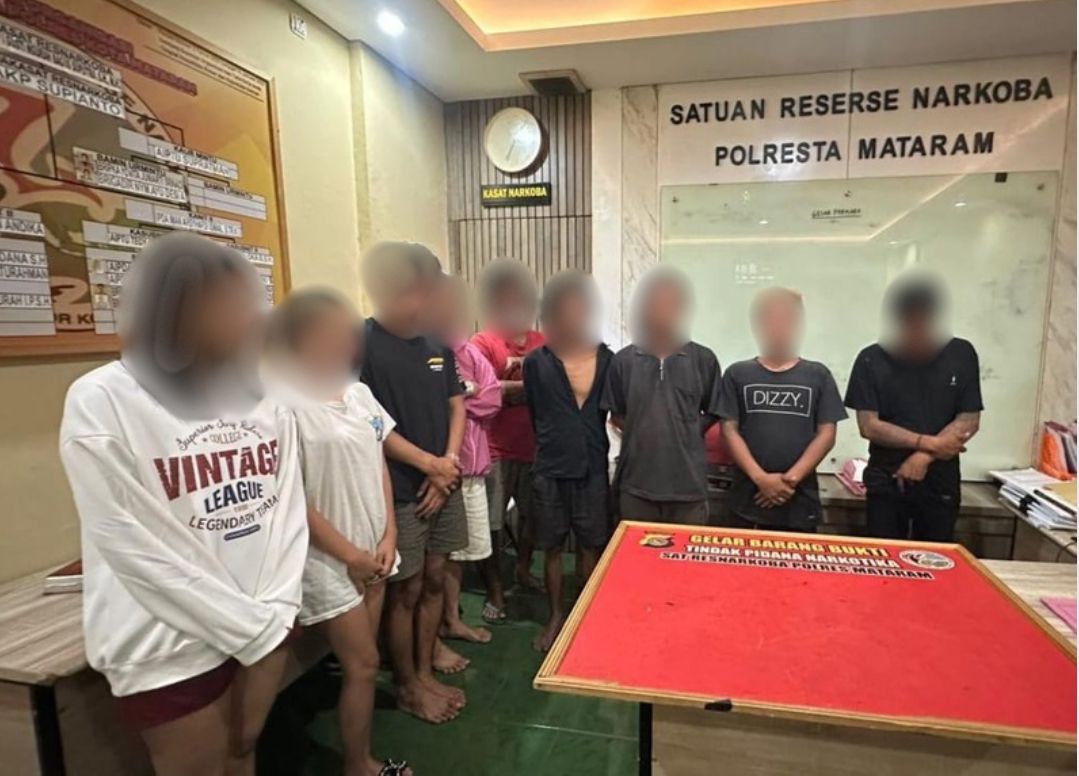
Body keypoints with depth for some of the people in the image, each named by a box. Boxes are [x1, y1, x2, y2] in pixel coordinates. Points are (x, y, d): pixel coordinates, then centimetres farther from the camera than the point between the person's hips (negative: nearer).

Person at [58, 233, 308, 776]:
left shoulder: (264, 392, 0)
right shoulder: (101, 403, -15)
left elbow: (287, 507, 0)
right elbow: (141, 553, -17)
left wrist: (274, 615, -9)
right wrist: (255, 632, -14)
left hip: (266, 623, 5)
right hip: (170, 644, -4)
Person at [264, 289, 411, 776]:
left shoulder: (358, 393, 4)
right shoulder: (286, 405, -18)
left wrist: (388, 536, 0)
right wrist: (350, 555, -13)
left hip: (373, 551, 7)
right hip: (329, 560, -6)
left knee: (360, 662, 17)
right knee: (363, 664, 5)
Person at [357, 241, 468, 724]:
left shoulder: (437, 344, 6)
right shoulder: (361, 345, -12)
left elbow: (457, 408, 9)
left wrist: (448, 465, -4)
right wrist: (429, 463, -13)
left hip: (444, 484, 6)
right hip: (400, 491, -6)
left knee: (435, 580, 15)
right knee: (405, 590, 6)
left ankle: (425, 669, 32)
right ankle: (407, 686, 25)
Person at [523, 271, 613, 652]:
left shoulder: (607, 359, -2)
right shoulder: (536, 362, -5)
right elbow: (535, 413, 5)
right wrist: (554, 443, 4)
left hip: (593, 468, 1)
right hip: (550, 469, 0)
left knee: (591, 546, 14)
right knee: (552, 548, 13)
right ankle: (556, 616, 32)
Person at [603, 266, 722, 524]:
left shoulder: (704, 360, -1)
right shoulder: (623, 360, 0)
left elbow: (713, 413, 8)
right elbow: (616, 415, 9)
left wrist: (687, 434, -3)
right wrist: (640, 434, -3)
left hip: (689, 483, 0)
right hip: (635, 482, 1)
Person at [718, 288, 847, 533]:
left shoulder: (817, 375, 7)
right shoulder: (737, 374, 5)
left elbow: (826, 434, 3)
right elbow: (730, 431, 0)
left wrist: (792, 478, -9)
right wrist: (761, 478, -12)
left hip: (801, 501, 1)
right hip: (749, 499, 0)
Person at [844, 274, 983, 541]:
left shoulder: (961, 355, -1)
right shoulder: (872, 360, -6)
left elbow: (969, 421, -3)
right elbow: (868, 426, -9)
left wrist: (924, 456, -16)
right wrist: (930, 443, -15)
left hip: (940, 481, 1)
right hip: (885, 481, -1)